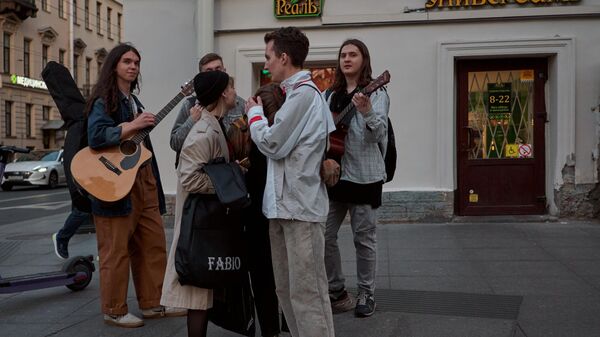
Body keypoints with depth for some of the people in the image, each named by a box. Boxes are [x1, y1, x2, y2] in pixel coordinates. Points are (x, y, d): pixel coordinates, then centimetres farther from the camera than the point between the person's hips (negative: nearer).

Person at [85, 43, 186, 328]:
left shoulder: (134, 101, 19)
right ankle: (114, 311, 9)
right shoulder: (104, 100, -6)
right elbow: (96, 136, -21)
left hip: (143, 180, 8)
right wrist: (133, 125, -20)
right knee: (117, 249, -2)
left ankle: (152, 303, 17)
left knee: (154, 244, 7)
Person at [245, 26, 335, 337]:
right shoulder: (298, 92, 16)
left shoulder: (303, 93, -13)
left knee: (307, 294, -5)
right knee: (286, 290, 16)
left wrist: (254, 113, 1)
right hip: (282, 204, 10)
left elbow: (272, 144, -14)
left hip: (300, 206, -10)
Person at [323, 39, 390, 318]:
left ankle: (366, 294, 18)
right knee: (324, 235, 5)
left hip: (364, 174, -5)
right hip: (333, 173, 5)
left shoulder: (376, 93, -4)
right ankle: (336, 291, 20)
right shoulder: (330, 95, 12)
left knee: (364, 238, 4)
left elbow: (378, 134, -18)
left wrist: (367, 112, -37)